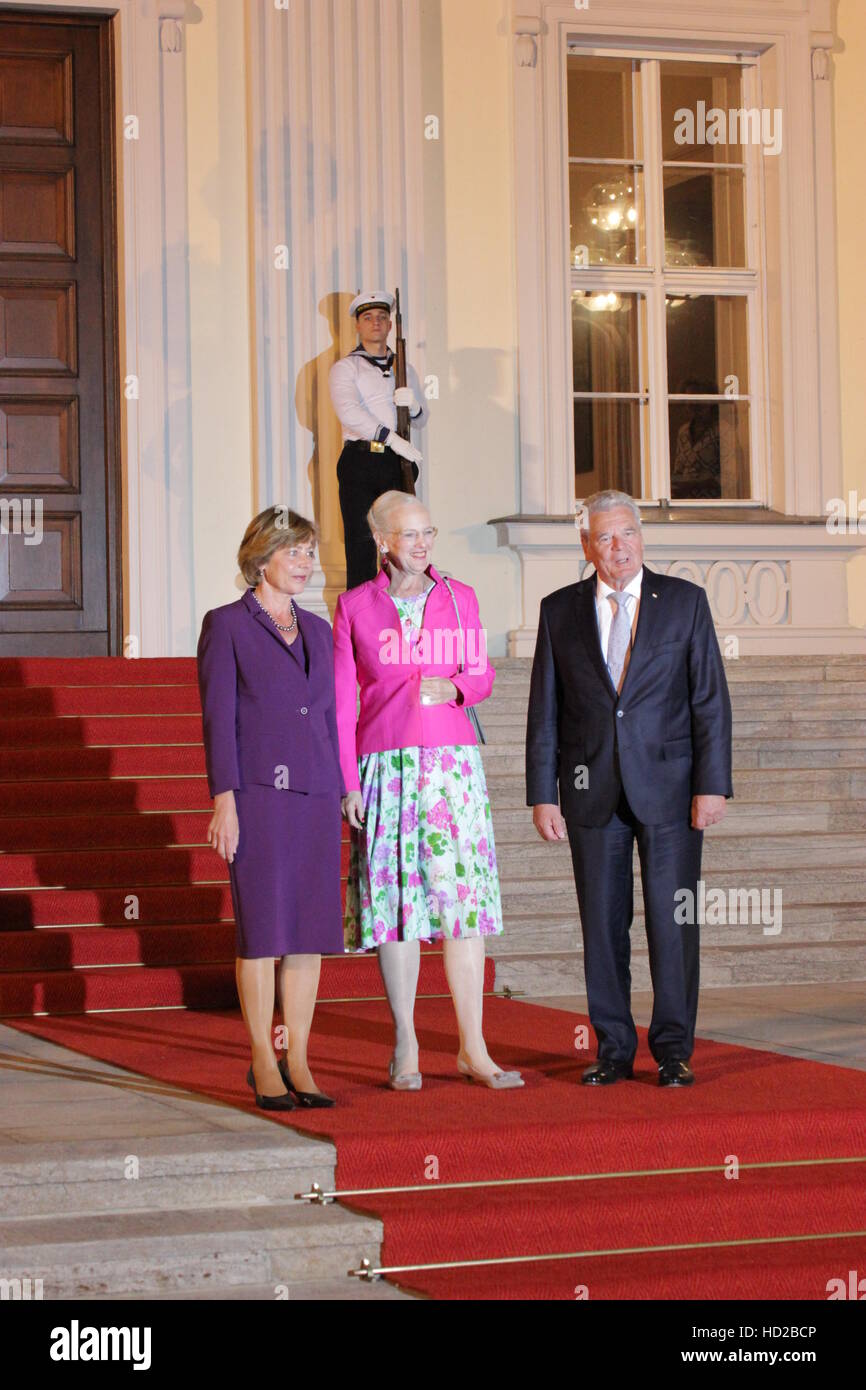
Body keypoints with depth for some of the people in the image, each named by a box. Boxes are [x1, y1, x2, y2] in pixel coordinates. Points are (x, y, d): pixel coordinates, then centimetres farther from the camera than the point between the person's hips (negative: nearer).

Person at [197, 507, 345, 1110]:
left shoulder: (317, 630, 15)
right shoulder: (226, 625, -1)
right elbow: (218, 717, -6)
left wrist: (341, 793, 12)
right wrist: (224, 801, -13)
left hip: (315, 794, 5)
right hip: (258, 792, -5)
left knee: (311, 932, 4)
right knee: (262, 930, -3)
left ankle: (298, 1062, 9)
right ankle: (264, 1065, 3)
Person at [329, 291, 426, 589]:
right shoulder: (345, 368, 7)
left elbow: (421, 420, 22)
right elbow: (348, 412, -11)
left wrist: (413, 405, -4)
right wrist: (392, 438, -21)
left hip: (397, 463, 4)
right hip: (360, 462, -4)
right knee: (361, 542, -7)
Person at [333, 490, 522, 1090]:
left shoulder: (460, 598, 8)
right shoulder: (355, 606, 4)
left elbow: (482, 675, 15)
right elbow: (341, 701, 3)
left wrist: (453, 689, -8)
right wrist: (346, 782, -4)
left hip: (452, 761, 1)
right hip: (385, 765, -1)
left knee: (464, 896, -3)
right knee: (395, 899, 0)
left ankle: (473, 1047, 2)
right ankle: (405, 1047, 9)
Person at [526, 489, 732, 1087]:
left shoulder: (686, 601, 4)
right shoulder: (560, 611, 7)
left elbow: (711, 700, 1)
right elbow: (544, 711, 7)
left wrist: (712, 785, -6)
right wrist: (543, 793, 1)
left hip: (668, 786, -1)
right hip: (592, 792, 1)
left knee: (672, 921, -1)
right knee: (602, 924, 5)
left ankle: (674, 1049, 7)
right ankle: (614, 1048, 14)